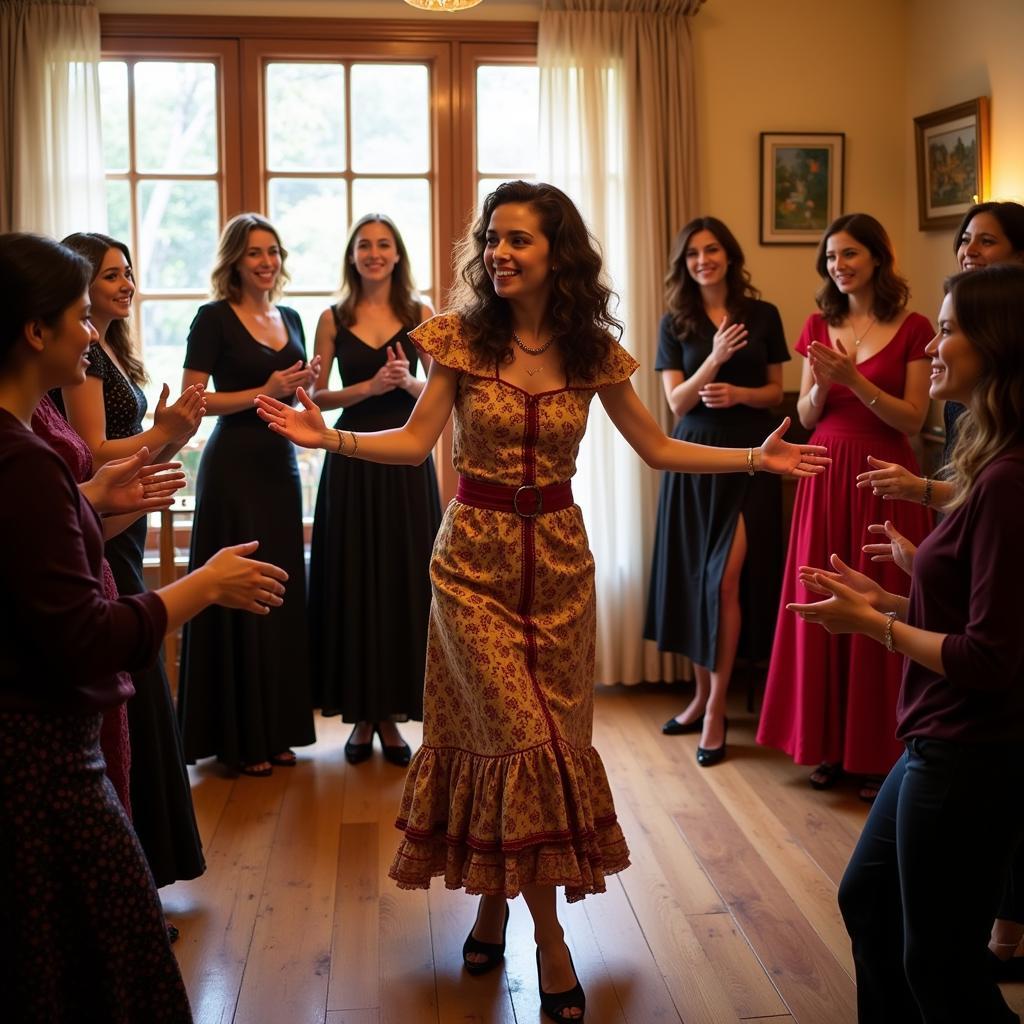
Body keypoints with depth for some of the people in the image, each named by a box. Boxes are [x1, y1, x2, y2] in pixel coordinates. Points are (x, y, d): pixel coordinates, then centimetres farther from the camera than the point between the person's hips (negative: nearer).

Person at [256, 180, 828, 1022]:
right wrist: (328, 437, -21)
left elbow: (657, 449, 8)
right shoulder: (462, 337, -3)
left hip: (558, 559, 3)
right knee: (522, 736, -8)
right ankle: (549, 940, 4)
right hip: (475, 561, -2)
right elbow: (416, 441, -7)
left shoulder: (592, 350, 2)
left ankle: (496, 906, 26)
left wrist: (757, 458, 1)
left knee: (552, 731, 7)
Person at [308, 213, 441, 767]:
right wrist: (369, 386, -12)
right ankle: (361, 715, 13)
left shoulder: (420, 314, 5)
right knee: (353, 583, 2)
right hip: (351, 458, 0)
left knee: (405, 582, 2)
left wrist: (408, 382, -16)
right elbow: (315, 396, 2)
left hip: (406, 459, 0)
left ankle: (392, 714, 14)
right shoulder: (334, 318, 5)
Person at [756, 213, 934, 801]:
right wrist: (821, 384, -11)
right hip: (825, 475, 4)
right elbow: (806, 418, 10)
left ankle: (879, 752, 11)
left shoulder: (912, 329, -3)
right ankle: (829, 744, 17)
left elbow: (913, 420, -6)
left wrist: (855, 379, -17)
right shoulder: (820, 328, 9)